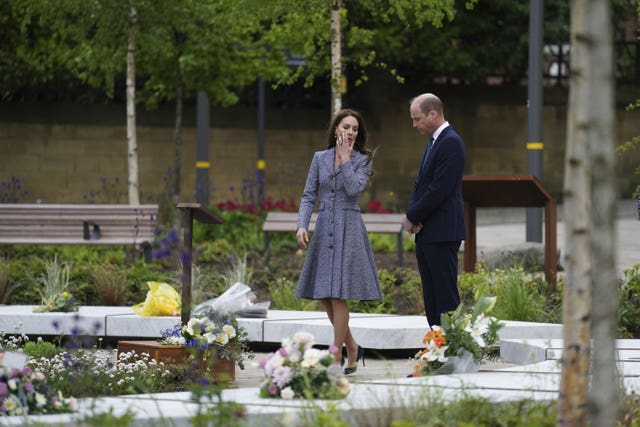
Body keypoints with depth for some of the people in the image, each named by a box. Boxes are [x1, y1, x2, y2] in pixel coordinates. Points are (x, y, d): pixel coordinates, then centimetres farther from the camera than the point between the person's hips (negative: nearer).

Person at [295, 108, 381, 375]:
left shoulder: (363, 160, -1)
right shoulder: (320, 158, 8)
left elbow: (354, 188, -17)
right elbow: (309, 195, 6)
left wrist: (345, 158, -11)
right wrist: (302, 226, -7)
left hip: (348, 229, -4)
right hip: (324, 228, 5)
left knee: (337, 294, -9)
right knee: (323, 295, 7)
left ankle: (336, 358, -3)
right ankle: (351, 347, 23)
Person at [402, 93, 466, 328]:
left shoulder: (450, 143, -13)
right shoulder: (433, 141, 18)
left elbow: (439, 189, -19)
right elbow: (421, 184, 21)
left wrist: (413, 217, -10)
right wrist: (411, 215, 3)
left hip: (442, 234, -10)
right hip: (426, 233, 10)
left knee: (446, 296, -9)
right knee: (431, 297, 10)